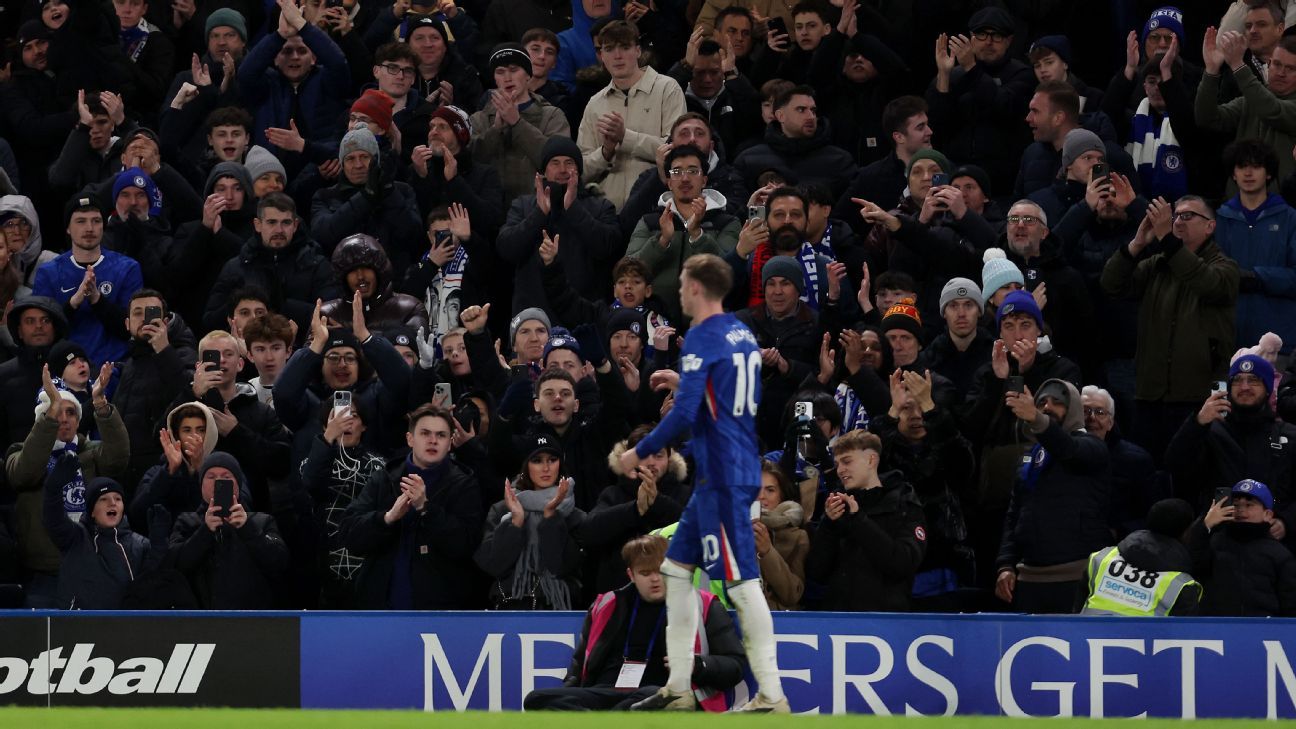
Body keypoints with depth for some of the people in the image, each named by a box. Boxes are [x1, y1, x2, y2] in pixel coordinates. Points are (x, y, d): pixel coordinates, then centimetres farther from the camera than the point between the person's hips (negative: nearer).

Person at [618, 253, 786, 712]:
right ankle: (678, 689, 16)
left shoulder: (702, 338, -13)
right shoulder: (742, 334, 14)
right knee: (676, 568, 16)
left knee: (741, 580, -10)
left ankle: (772, 696, -13)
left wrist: (639, 453, -9)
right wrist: (685, 383, 26)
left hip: (722, 479, -10)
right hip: (733, 473, 10)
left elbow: (684, 414, -20)